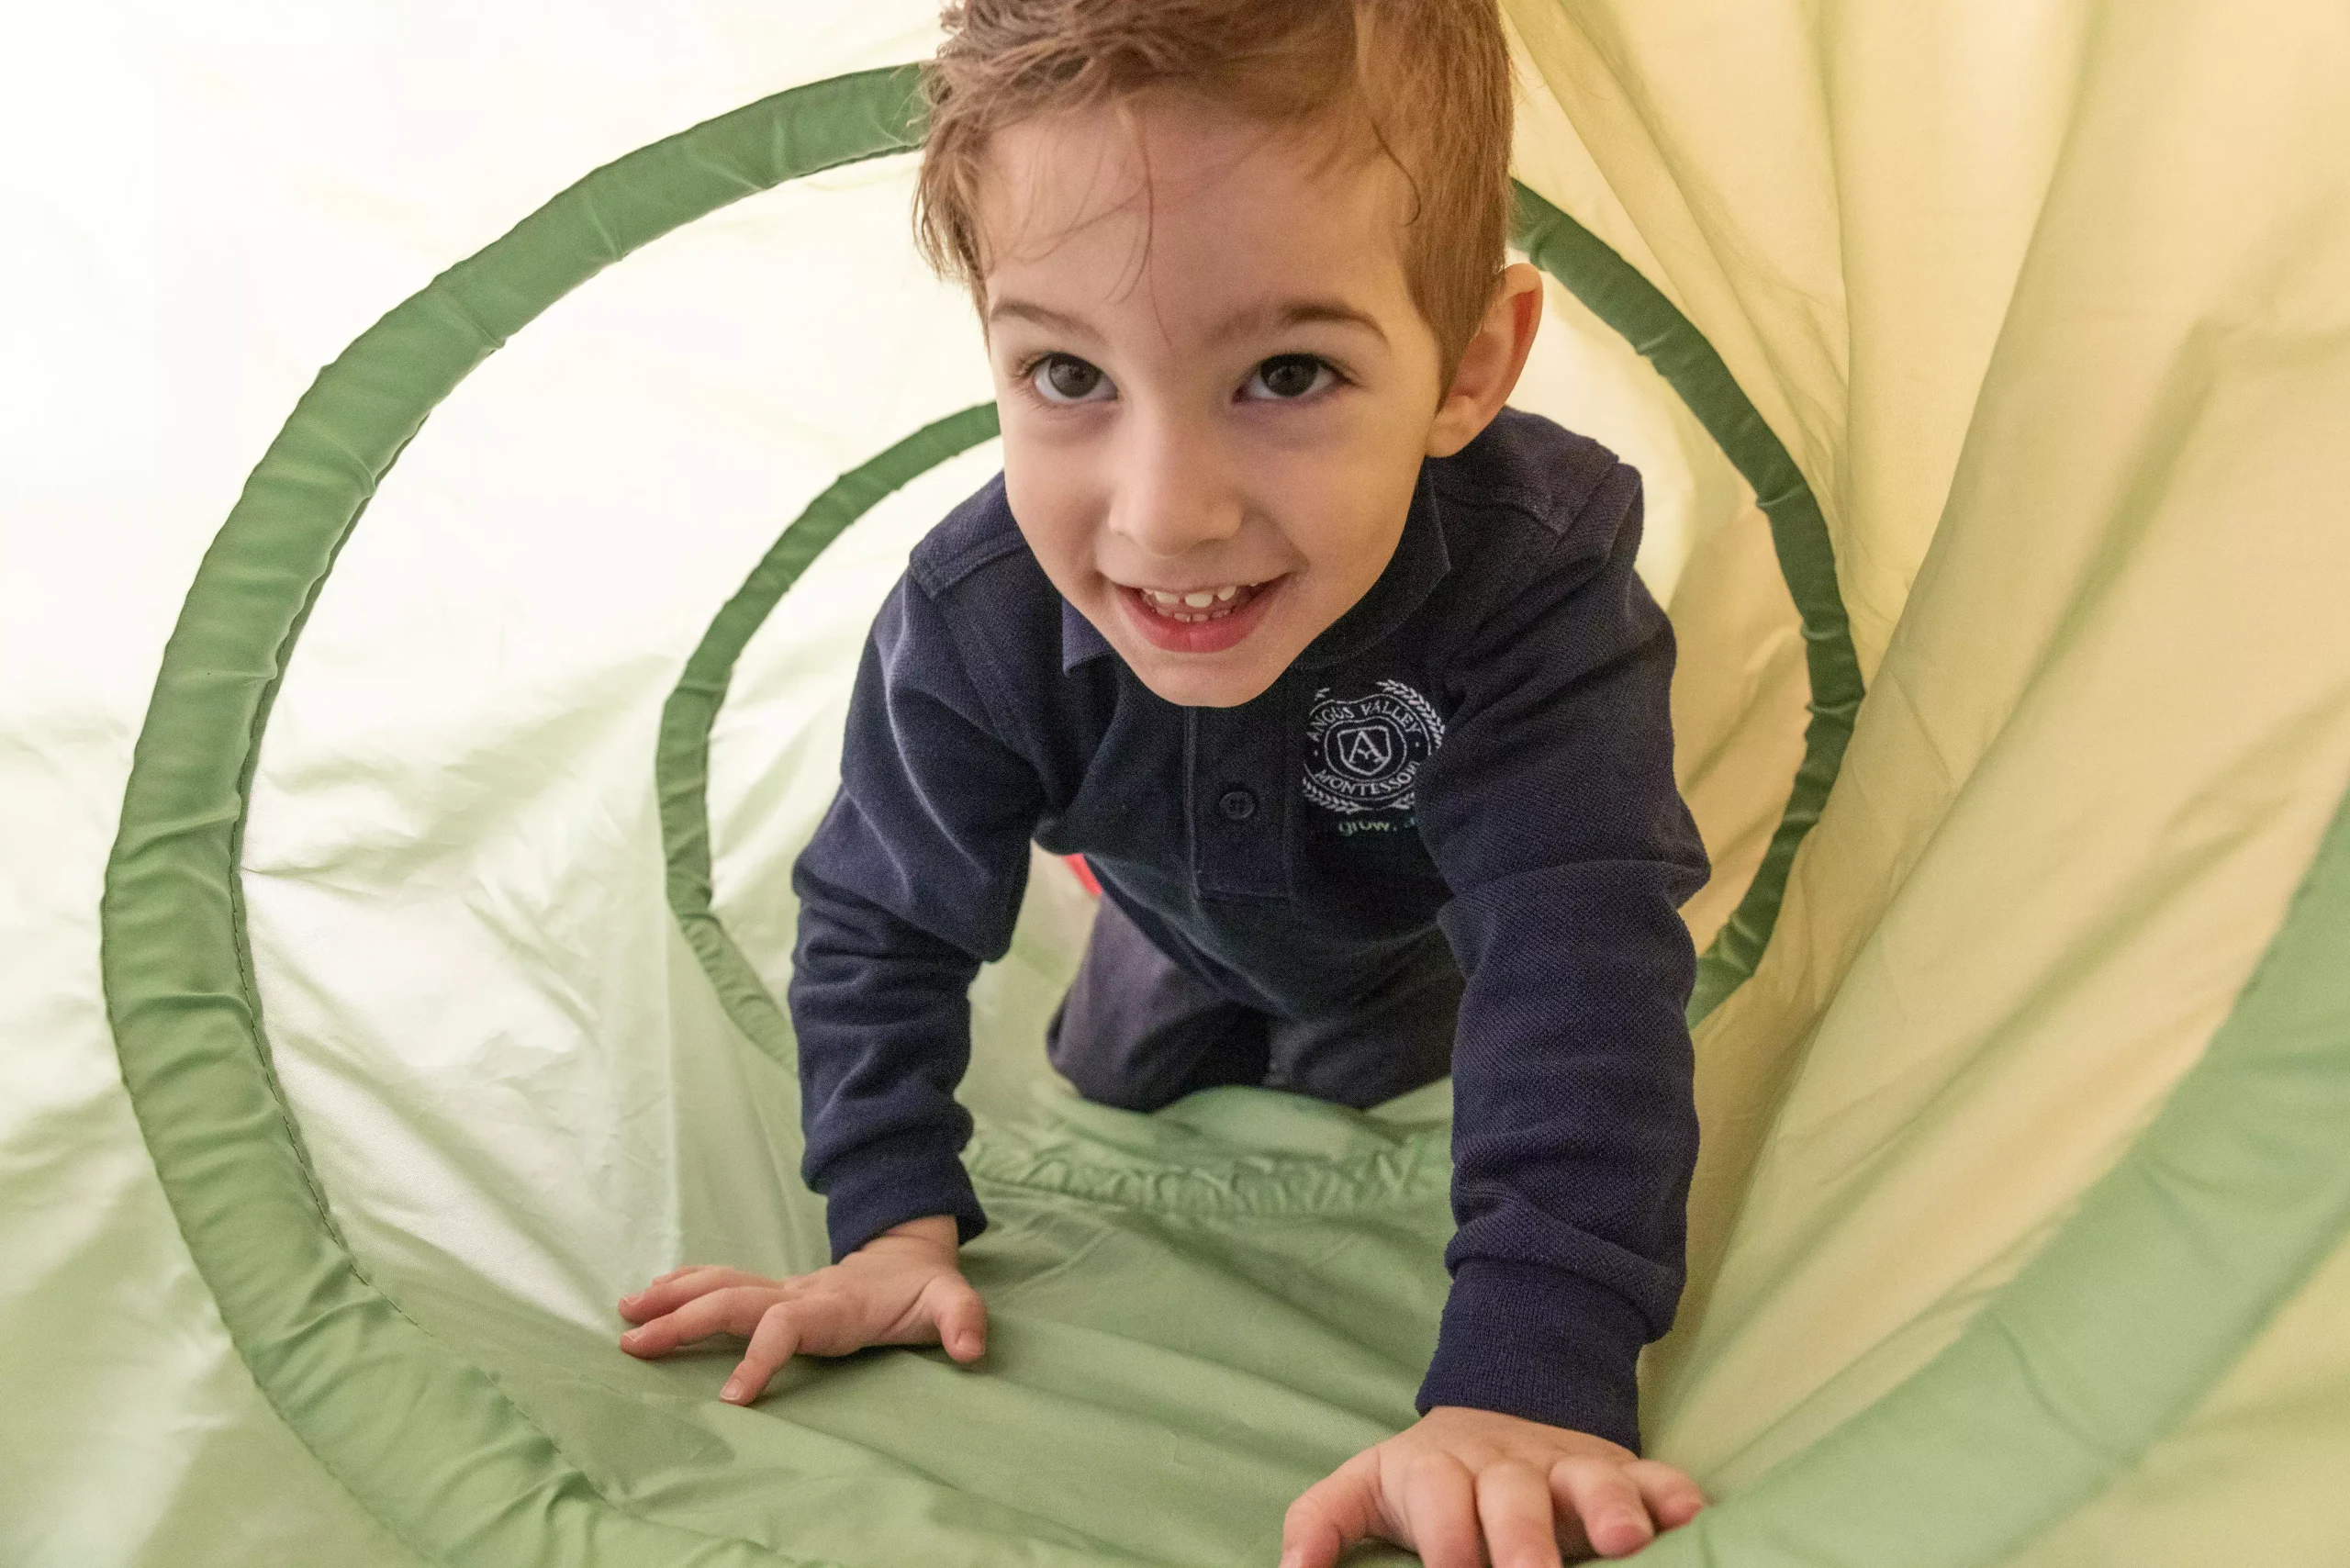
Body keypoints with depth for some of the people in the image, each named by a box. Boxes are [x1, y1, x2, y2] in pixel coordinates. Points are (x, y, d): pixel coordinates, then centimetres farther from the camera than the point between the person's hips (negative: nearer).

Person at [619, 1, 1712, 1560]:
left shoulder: (1537, 584, -47)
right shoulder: (970, 626, -38)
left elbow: (1582, 966, -53)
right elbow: (880, 919, -22)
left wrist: (1522, 1385, -62)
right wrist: (896, 1222, -29)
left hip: (1413, 934, -2)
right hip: (1190, 922, 3)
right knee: (1112, 1085, 28)